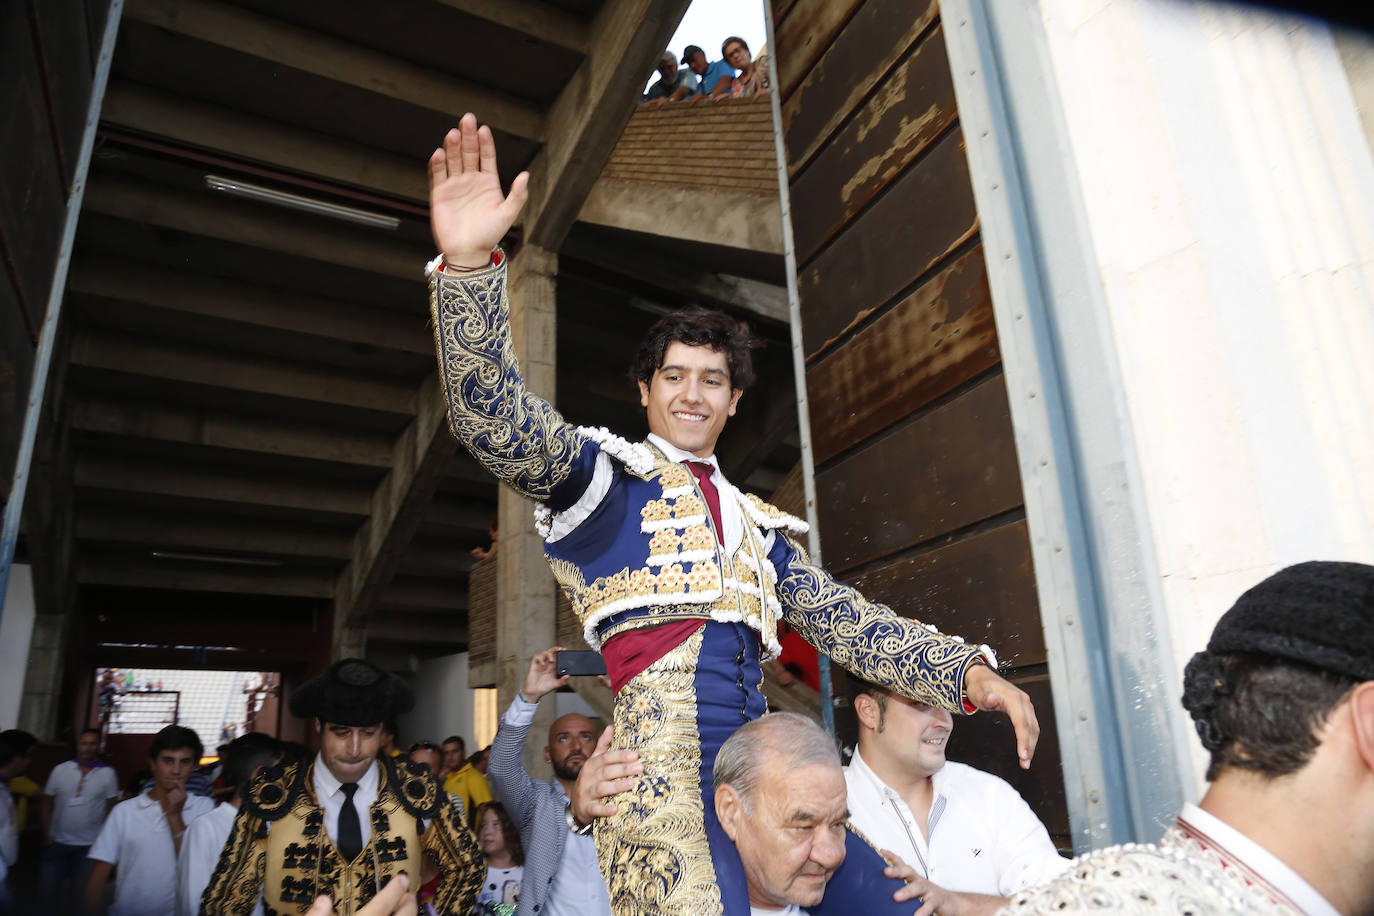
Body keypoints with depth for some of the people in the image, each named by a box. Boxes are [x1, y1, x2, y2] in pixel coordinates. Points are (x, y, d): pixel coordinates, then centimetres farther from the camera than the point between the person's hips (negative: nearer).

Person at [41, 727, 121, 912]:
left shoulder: (108, 773, -4)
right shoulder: (60, 770, -1)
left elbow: (111, 807, -1)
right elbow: (47, 803, 5)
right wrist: (46, 833, -3)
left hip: (90, 843, -1)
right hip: (58, 840, 1)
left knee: (79, 891, 9)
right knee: (49, 888, 7)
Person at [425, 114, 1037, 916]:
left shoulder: (759, 526, 25)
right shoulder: (607, 473, 9)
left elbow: (846, 621, 19)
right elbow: (498, 423, -9)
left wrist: (969, 671, 4)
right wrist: (471, 265, -23)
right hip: (663, 772, -5)